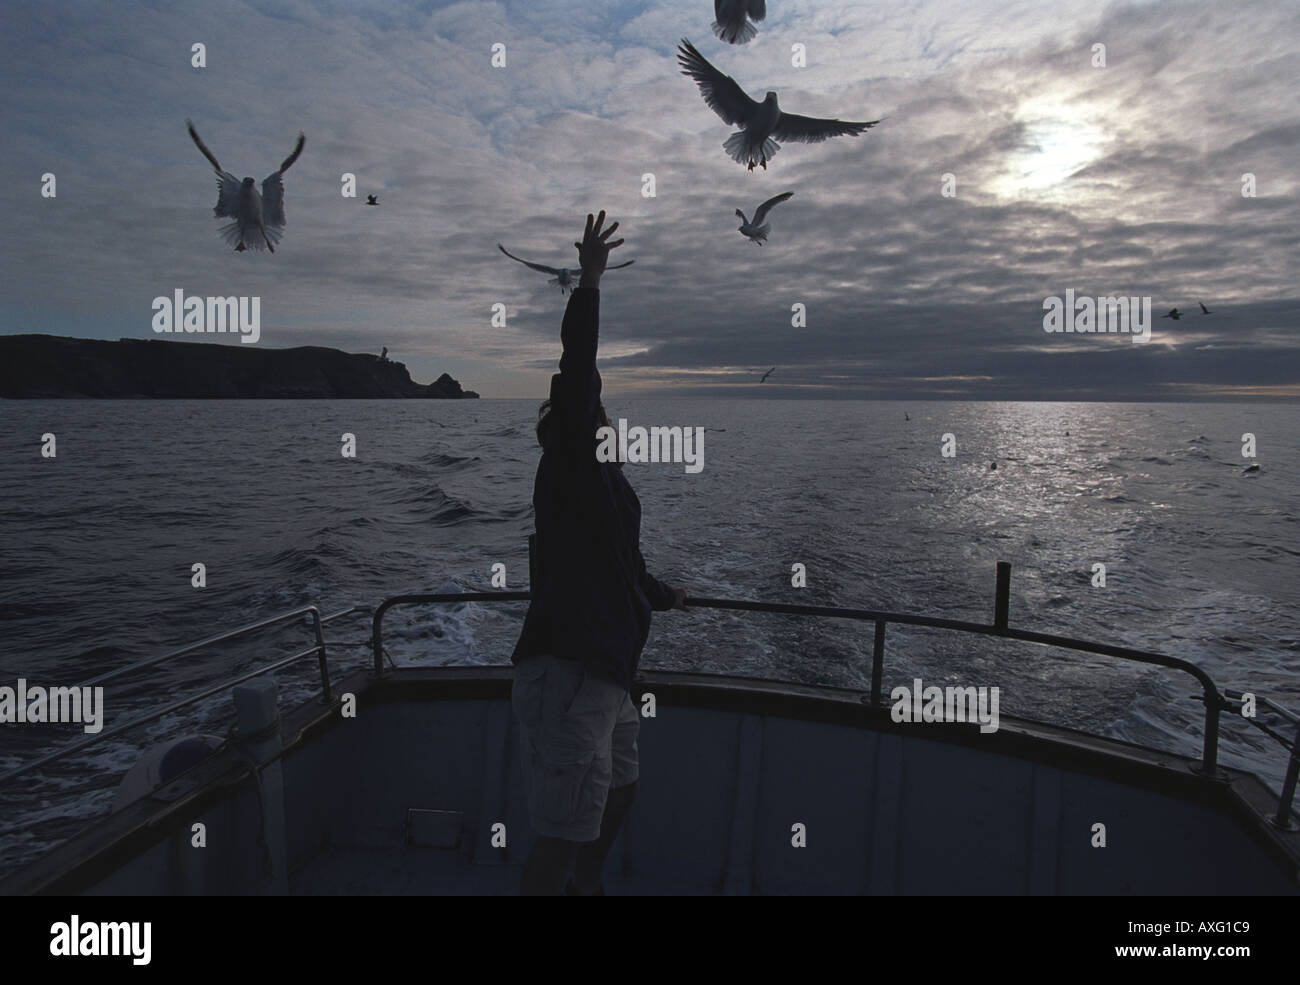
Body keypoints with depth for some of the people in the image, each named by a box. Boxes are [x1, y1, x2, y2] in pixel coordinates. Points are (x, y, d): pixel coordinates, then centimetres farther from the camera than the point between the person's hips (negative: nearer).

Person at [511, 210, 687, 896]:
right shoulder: (568, 466, -9)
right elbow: (576, 370, -24)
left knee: (620, 787, 28)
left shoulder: (606, 482, 17)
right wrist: (589, 280, -23)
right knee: (564, 834, -4)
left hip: (604, 675, 11)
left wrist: (664, 596, 48)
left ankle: (587, 888, 49)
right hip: (567, 678, -10)